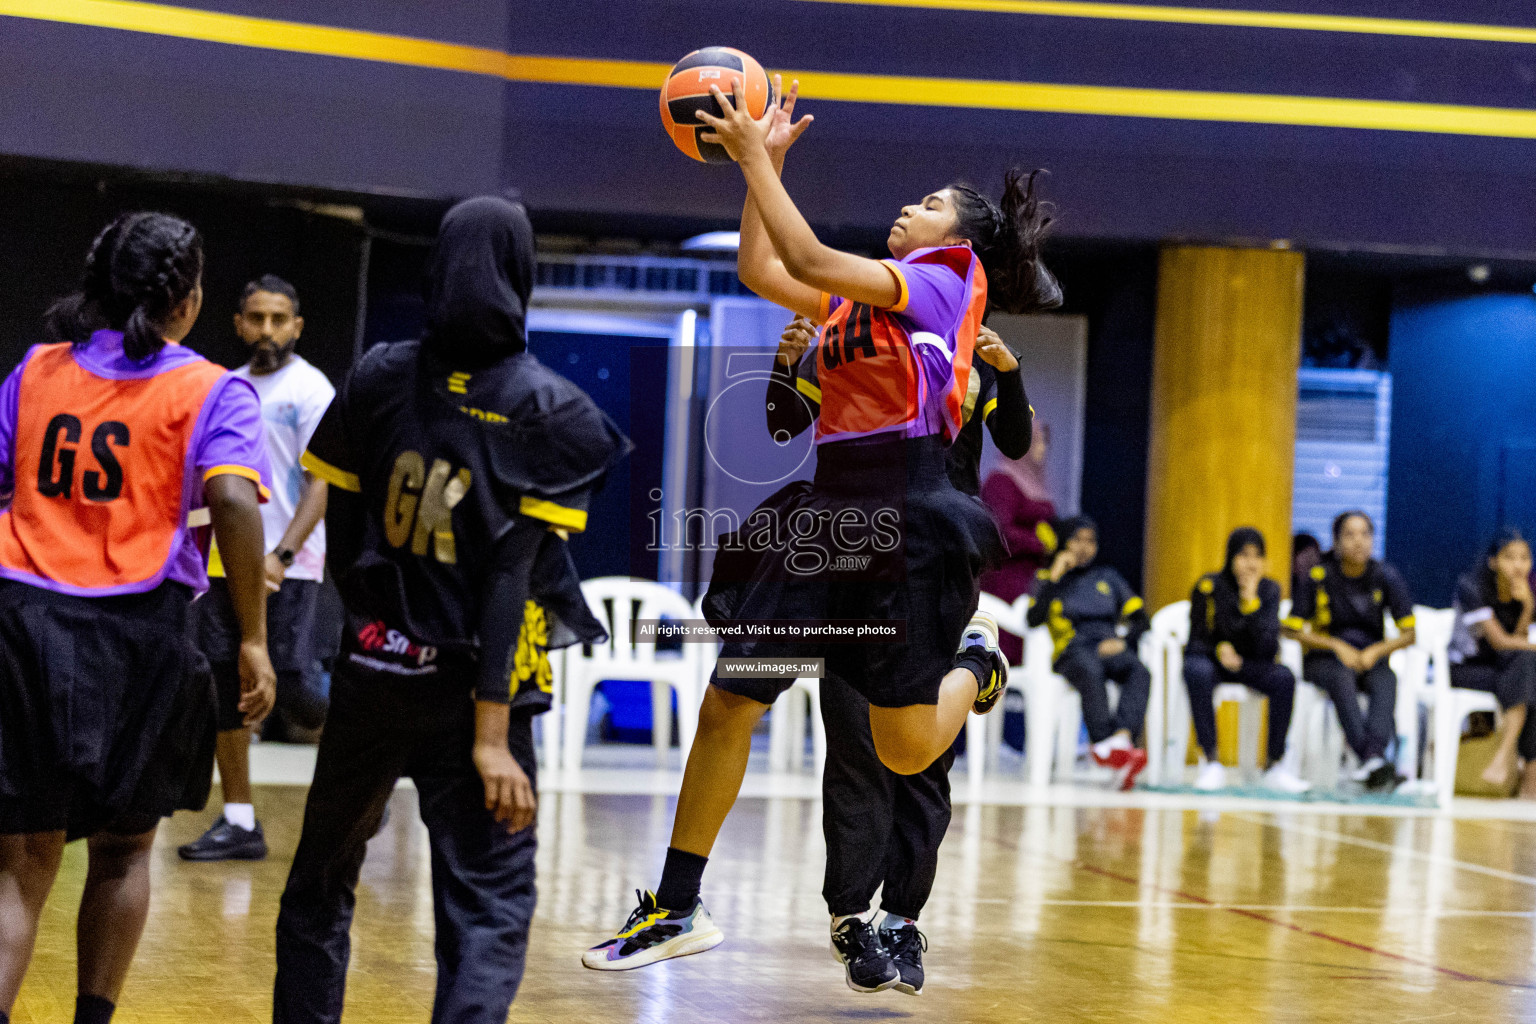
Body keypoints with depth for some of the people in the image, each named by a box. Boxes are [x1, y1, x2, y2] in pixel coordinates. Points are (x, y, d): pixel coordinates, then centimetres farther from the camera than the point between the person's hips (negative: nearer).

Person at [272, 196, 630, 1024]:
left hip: (370, 675, 3)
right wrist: (491, 735, -16)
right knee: (488, 906, -2)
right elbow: (513, 577, -15)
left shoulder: (379, 379, -1)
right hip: (471, 688, -3)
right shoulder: (549, 412, -9)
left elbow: (342, 543, 3)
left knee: (321, 884, 19)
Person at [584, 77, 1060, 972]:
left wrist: (755, 158, -8)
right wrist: (764, 161, 22)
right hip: (826, 510, 8)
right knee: (726, 707, 2)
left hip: (903, 512, -8)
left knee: (904, 750, -3)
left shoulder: (944, 280, -3)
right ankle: (677, 909, 10)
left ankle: (977, 660, 31)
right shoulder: (867, 291, 21)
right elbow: (762, 270, 26)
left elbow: (809, 259, -14)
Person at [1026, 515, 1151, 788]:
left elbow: (1140, 619, 20)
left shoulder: (1108, 577, 27)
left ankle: (1122, 737, -56)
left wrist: (1122, 640, -1)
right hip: (1073, 651, -3)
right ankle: (1113, 745, -55)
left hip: (1110, 648, 3)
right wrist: (1054, 578, -3)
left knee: (1139, 671, -34)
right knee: (1091, 672, -41)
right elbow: (1034, 619, -1)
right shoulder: (1048, 580, 18)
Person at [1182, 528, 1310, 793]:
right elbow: (1197, 639, -5)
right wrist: (1219, 649, -28)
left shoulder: (1269, 590, -5)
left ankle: (1276, 766, -22)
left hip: (1248, 664, 2)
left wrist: (1251, 601, -25)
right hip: (1209, 659, -2)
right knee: (1197, 672, -37)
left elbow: (1267, 650, -16)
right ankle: (1210, 763, -31)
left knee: (1284, 677, -29)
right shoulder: (1208, 586, -11)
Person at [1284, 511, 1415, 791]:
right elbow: (1293, 630, -4)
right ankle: (1373, 761, -55)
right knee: (1342, 677, -37)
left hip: (1371, 659, 2)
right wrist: (1338, 647, -13)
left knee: (1386, 679, -34)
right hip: (1324, 659, -2)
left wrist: (1376, 651, -13)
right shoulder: (1319, 576, -4)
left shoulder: (1385, 577, 2)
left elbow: (1408, 634, 4)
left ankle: (1373, 755, -56)